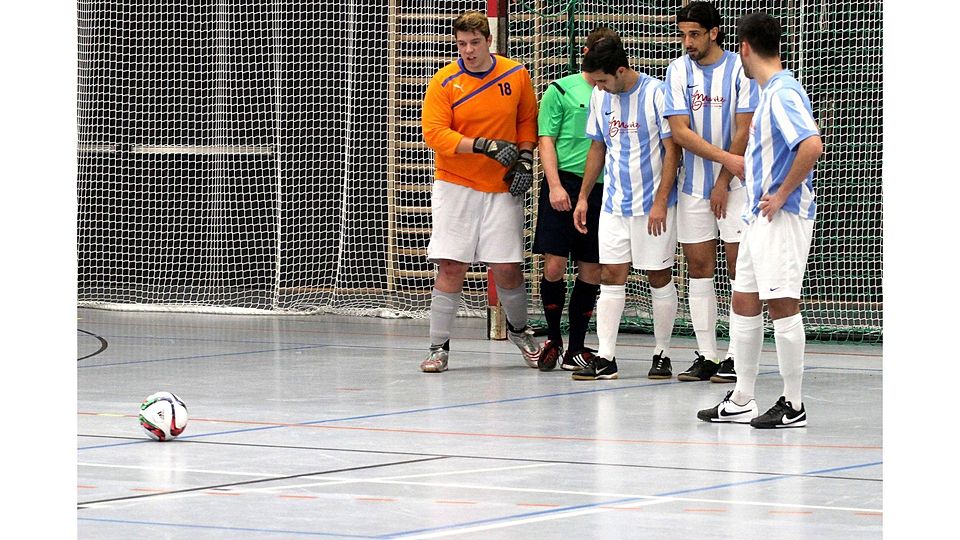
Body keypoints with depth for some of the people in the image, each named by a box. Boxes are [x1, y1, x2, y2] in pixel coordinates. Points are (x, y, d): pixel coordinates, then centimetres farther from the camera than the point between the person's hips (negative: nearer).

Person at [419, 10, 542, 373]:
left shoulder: (516, 75, 1)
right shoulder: (444, 82, -7)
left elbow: (527, 121, 13)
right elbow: (434, 133, -14)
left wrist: (525, 159, 0)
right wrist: (485, 146, -21)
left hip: (502, 189, 2)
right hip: (455, 187, -2)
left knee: (507, 268, 2)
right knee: (451, 268, -7)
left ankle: (519, 330, 29)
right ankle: (439, 347, 3)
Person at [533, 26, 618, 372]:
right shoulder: (562, 91, 3)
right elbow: (546, 140, 0)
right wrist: (555, 185, -10)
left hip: (603, 189, 3)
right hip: (565, 184, -3)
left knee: (591, 272, 3)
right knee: (554, 265, -7)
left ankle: (576, 347, 12)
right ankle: (553, 338, 12)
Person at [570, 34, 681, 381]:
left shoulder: (656, 93, -13)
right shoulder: (600, 97, 5)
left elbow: (672, 149, -12)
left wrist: (660, 202, -16)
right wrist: (583, 197, 14)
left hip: (653, 205, -5)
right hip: (614, 205, 5)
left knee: (659, 278, 3)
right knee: (610, 277, -1)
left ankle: (662, 354, 14)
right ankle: (605, 358, -2)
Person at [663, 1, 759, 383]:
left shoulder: (739, 69, -6)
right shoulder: (679, 71, 3)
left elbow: (743, 132, -7)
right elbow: (680, 132, -5)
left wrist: (723, 184, -9)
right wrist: (725, 158, -17)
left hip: (734, 184, -4)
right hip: (694, 185, 4)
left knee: (739, 267, -4)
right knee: (699, 266, 4)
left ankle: (737, 357, -1)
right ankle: (706, 356, 8)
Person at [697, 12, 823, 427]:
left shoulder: (783, 93, -16)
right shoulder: (769, 92, 15)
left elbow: (812, 145, -28)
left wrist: (782, 195, -21)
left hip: (782, 217, -10)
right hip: (760, 217, 10)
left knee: (781, 304, -6)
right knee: (744, 302, 12)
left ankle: (793, 405, -1)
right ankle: (740, 402, 18)